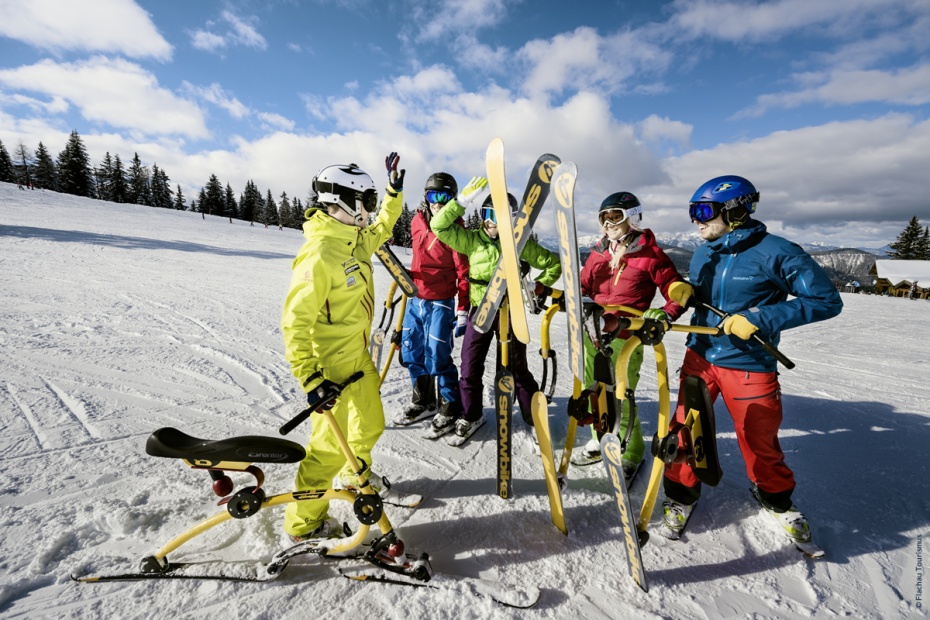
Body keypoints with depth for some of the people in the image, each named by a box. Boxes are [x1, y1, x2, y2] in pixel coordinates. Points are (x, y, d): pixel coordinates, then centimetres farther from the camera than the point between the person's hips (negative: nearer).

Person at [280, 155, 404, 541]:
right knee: (332, 444, 3)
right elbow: (295, 321, -26)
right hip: (331, 366, -9)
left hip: (359, 356, 9)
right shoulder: (319, 255, -24)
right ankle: (303, 523, 26)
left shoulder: (356, 239, 3)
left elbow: (381, 229, 26)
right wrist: (310, 379, -28)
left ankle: (357, 474, 52)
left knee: (370, 425, 23)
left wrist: (395, 190, 19)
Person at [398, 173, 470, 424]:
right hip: (415, 298, 7)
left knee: (437, 358, -5)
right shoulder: (418, 222, 6)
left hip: (440, 302, -6)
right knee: (411, 354, 14)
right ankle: (423, 402, 33)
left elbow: (464, 272, -13)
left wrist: (463, 311, -16)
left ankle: (451, 407, 17)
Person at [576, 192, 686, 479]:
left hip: (626, 338, -6)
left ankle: (631, 453, 24)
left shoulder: (651, 254, -5)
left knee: (620, 400, -2)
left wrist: (665, 314, -22)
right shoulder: (599, 252, 11)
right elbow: (584, 286, 12)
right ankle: (601, 438, 40)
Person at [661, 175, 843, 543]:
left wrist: (760, 319, -22)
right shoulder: (703, 255, 4)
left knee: (759, 442, 13)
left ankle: (777, 500, 43)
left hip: (750, 367, -4)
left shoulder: (775, 253, -14)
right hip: (699, 357, 4)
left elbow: (826, 300, -12)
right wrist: (685, 292, -6)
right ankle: (681, 496, 29)